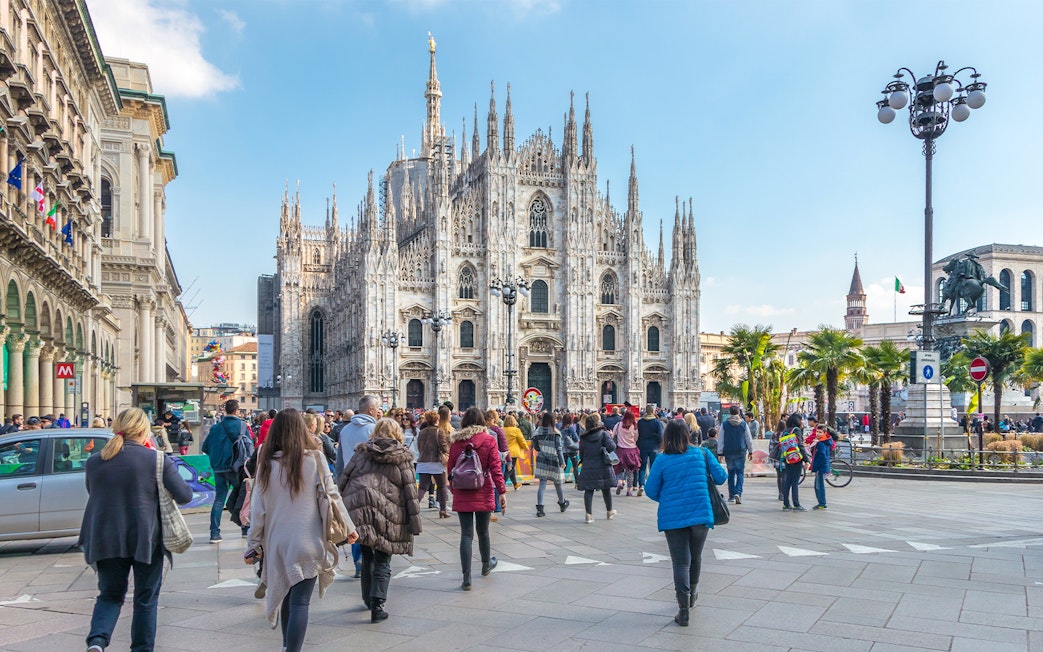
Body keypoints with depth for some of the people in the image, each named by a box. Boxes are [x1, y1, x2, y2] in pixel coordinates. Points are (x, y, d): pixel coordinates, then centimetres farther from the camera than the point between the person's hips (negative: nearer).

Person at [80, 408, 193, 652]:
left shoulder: (93, 462, 2)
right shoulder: (157, 460, -10)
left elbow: (93, 494, 18)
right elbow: (184, 495, -10)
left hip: (106, 539, 3)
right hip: (145, 540, -3)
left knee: (110, 594, 17)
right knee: (146, 598, 12)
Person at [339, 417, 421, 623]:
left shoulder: (362, 452, 12)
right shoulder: (402, 457, 6)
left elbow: (343, 479, 10)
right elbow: (410, 491, 1)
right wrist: (415, 521, 2)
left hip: (358, 511, 3)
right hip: (387, 514, -2)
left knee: (367, 557, 19)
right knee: (382, 562, 4)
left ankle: (368, 599, 30)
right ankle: (377, 605, -6)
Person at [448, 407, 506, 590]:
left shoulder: (456, 441, 0)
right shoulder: (489, 440, -5)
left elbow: (451, 468, 6)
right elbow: (495, 468, -8)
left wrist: (453, 489, 18)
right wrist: (502, 492, -5)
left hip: (462, 494, 1)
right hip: (483, 494, -1)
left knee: (466, 534, 1)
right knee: (483, 531, 17)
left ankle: (466, 578, -5)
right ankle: (486, 565, 40)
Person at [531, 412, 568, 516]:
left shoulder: (538, 432, -1)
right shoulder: (555, 433, -11)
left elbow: (536, 447, 7)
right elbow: (559, 448, -13)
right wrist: (562, 462, -12)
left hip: (542, 461, 2)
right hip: (554, 461, -2)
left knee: (542, 485, 0)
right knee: (557, 484, 15)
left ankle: (539, 508, -12)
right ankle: (562, 504, 37)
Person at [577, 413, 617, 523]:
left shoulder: (583, 437, 1)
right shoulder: (603, 433, -7)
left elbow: (581, 453, 4)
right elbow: (611, 446, -15)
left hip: (588, 468, 1)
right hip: (603, 467, -1)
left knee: (588, 490, 2)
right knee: (606, 489, 15)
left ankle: (589, 514, -8)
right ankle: (609, 511, 31)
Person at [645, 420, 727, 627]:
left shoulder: (662, 460, -5)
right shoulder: (701, 453, -1)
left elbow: (651, 490, -1)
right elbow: (720, 477, 2)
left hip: (672, 516, -2)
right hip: (701, 514, 2)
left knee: (680, 562, 2)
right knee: (695, 557, 21)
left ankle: (684, 609, -6)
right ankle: (692, 594, 42)